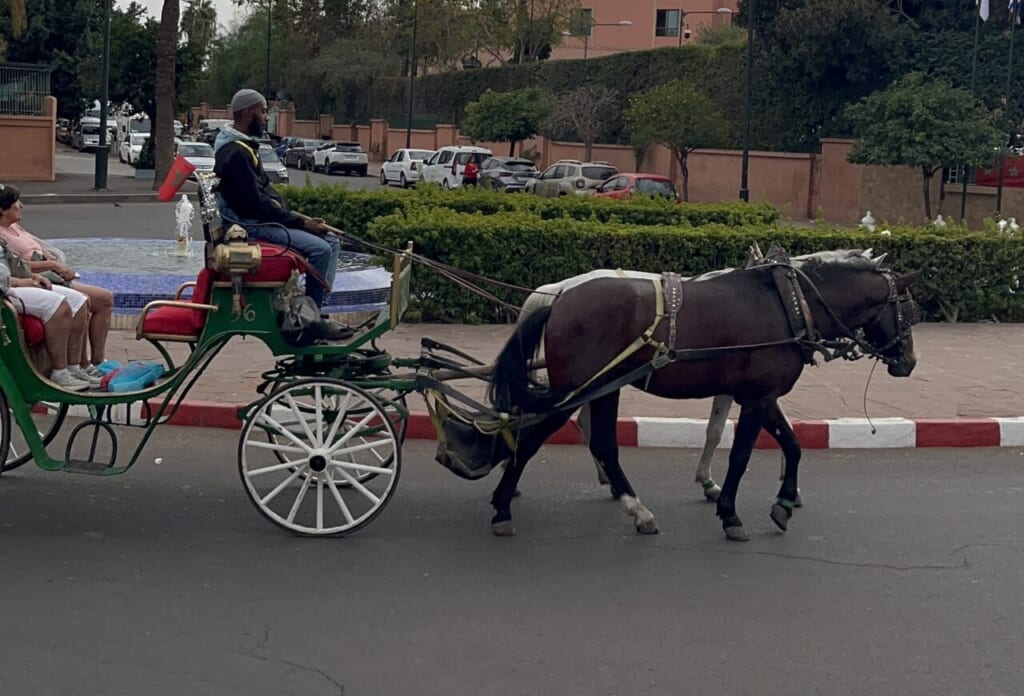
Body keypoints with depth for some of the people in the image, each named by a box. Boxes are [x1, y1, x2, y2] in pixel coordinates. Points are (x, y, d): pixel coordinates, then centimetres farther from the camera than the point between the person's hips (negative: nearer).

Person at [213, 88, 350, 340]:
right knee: (319, 248, -23)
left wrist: (298, 217, 7)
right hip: (252, 226, -11)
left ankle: (314, 310, 0)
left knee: (331, 243, 6)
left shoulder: (244, 147, 16)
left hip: (264, 219, 11)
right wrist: (301, 223, -17)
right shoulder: (236, 153, -18)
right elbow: (256, 205, -22)